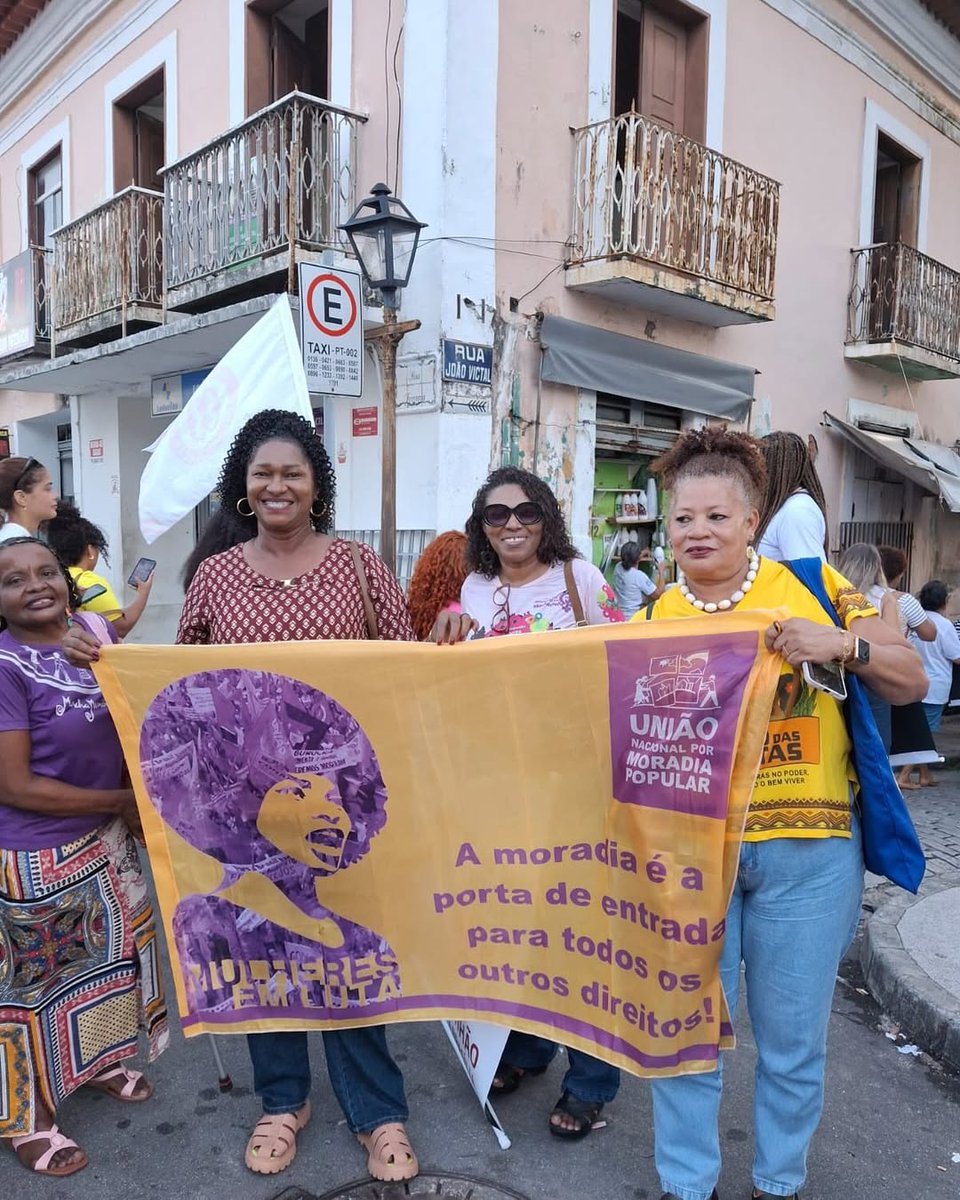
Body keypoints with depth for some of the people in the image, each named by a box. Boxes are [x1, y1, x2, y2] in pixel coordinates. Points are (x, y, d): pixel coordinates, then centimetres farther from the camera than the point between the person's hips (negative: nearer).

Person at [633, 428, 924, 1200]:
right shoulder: (654, 619, 1)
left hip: (807, 850, 0)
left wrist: (842, 644, -18)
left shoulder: (812, 584, -1)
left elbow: (911, 681, 0)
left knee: (792, 1035, 14)